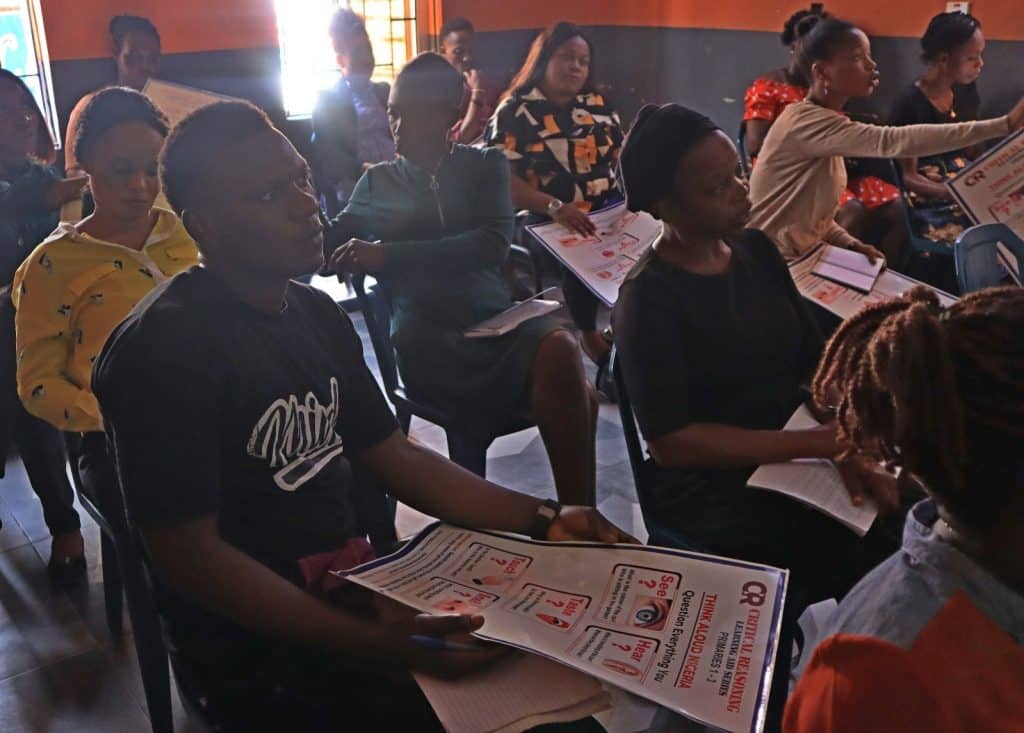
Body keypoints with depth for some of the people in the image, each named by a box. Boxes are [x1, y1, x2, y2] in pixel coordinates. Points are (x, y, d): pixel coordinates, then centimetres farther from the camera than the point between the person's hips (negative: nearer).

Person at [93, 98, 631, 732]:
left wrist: (544, 521, 0)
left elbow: (394, 456, 9)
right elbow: (190, 554, -20)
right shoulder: (163, 349, -19)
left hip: (356, 592, 7)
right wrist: (372, 646, -28)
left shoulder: (317, 313, 6)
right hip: (263, 660, -7)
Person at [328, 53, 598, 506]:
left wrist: (388, 256, -12)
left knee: (559, 347, -35)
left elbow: (493, 244, -4)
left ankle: (578, 517, -28)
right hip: (427, 337, -1)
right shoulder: (378, 181, 21)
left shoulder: (486, 165, 15)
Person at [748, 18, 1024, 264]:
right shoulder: (807, 121, -21)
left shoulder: (822, 120, 9)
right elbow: (893, 142, -33)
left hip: (804, 256, 9)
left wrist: (851, 244, -5)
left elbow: (814, 212, 13)